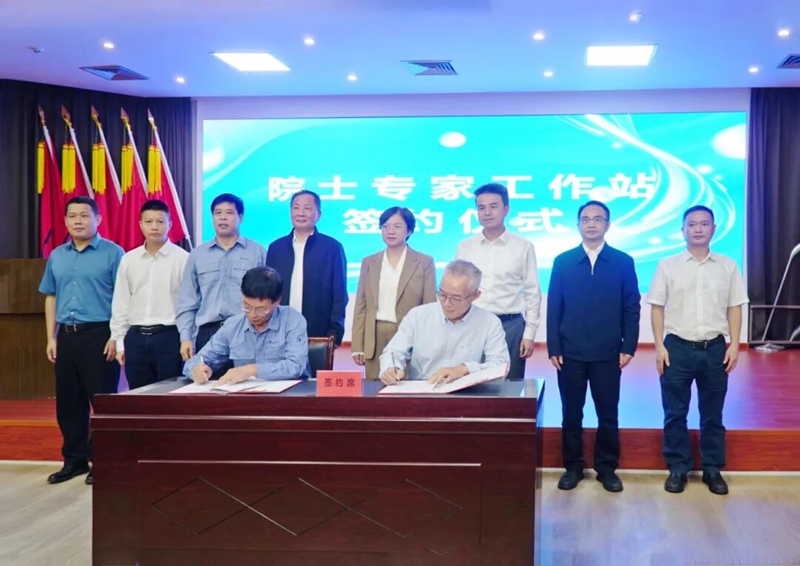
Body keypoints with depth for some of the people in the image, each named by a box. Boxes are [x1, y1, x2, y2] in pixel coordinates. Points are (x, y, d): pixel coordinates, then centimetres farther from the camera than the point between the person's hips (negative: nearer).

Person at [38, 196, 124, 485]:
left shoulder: (112, 253, -5)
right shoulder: (57, 256, 13)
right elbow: (51, 297, 17)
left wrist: (116, 337, -15)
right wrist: (51, 338, 10)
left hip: (99, 335, -6)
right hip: (66, 336, 6)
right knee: (68, 402, 11)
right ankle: (74, 460, 22)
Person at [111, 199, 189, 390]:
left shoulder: (182, 258, -3)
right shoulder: (128, 259, 8)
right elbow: (120, 304, 12)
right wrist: (120, 342, 9)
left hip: (169, 336, -4)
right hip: (136, 338, 4)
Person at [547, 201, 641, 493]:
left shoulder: (623, 262, 4)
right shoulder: (563, 261, 5)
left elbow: (632, 308, 3)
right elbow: (554, 308, 4)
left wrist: (628, 347, -4)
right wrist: (553, 348, -2)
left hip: (608, 353, 0)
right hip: (570, 352, 1)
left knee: (608, 414, 6)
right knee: (571, 414, 7)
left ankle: (607, 468, 19)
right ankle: (573, 467, 19)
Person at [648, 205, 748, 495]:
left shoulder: (728, 266, 6)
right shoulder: (667, 266, 1)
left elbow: (734, 308, 7)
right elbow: (657, 308, 1)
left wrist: (734, 345, -1)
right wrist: (660, 346, -6)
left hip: (715, 348, 1)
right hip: (678, 347, -1)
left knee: (712, 414, 10)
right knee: (675, 413, 5)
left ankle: (713, 469, 21)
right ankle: (678, 468, 17)